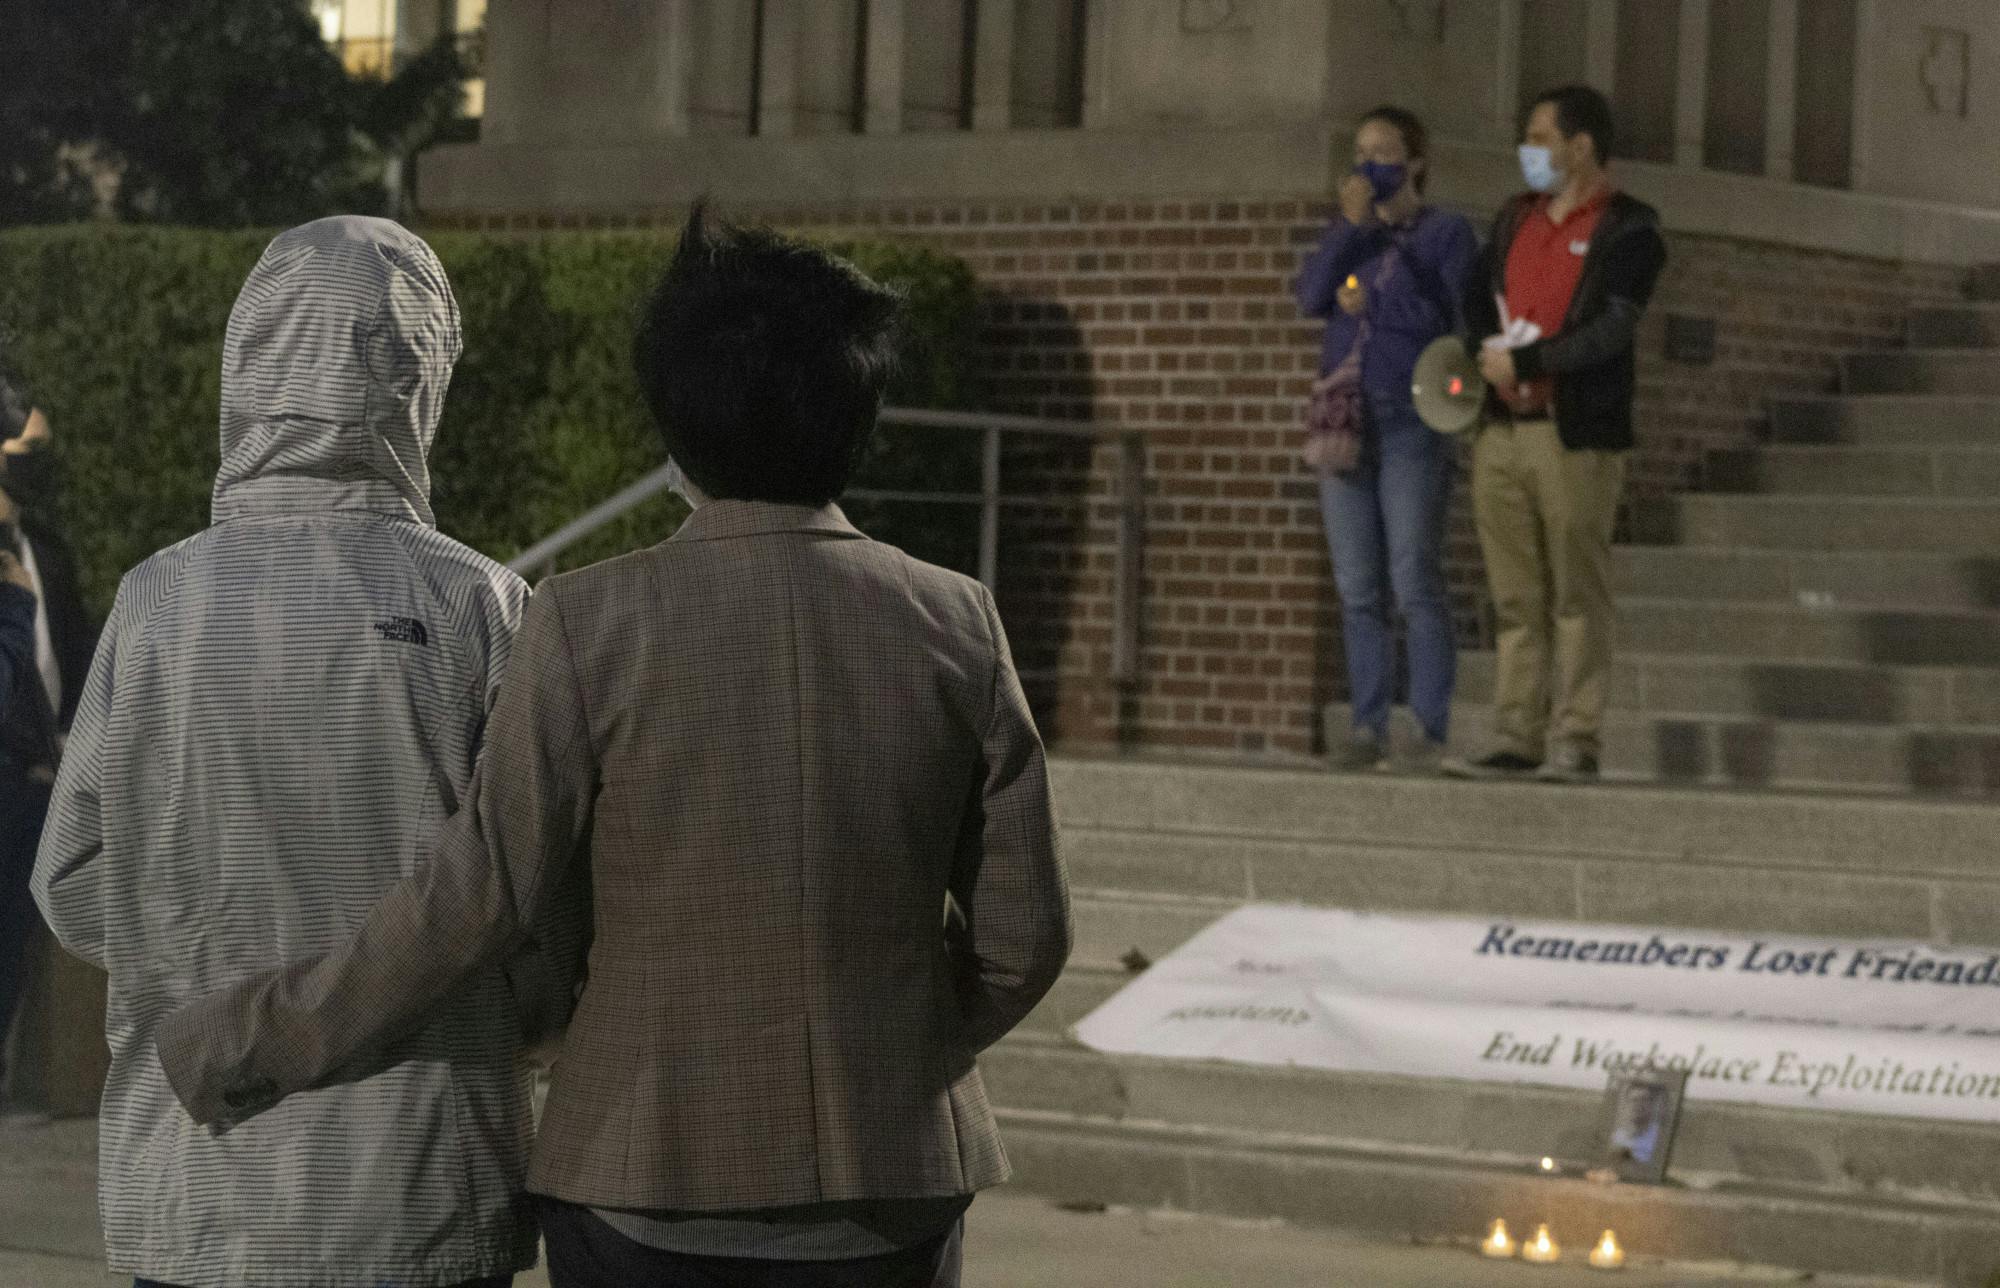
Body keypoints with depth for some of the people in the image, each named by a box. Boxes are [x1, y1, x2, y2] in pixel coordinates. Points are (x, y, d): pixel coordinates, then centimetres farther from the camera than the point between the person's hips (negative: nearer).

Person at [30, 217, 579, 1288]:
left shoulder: (155, 602, -7)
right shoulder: (479, 608, -11)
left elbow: (72, 895, 0)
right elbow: (545, 918, -7)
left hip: (193, 1192, 2)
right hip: (423, 1199, -1)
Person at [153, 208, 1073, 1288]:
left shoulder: (593, 625, -10)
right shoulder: (954, 625, -2)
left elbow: (470, 900, -10)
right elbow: (1023, 933, 1)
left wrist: (230, 1049, 0)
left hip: (649, 1181, -2)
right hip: (892, 1180, 2)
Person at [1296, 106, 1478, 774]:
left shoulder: (1447, 233, 3)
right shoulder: (1351, 234, 17)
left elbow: (1455, 322, -7)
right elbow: (1311, 296, 0)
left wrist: (1372, 307, -6)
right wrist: (1350, 224, -8)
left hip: (1414, 423, -5)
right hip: (1345, 420, 5)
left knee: (1415, 582, -11)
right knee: (1358, 588, 3)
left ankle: (1435, 732, -10)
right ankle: (1367, 727, 6)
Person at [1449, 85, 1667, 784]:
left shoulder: (1627, 229, -3)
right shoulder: (1515, 217, 18)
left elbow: (1611, 330, -12)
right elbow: (1477, 301, 20)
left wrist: (1523, 362, -14)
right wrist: (1488, 352, 0)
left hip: (1576, 436, -6)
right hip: (1502, 431, 6)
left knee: (1577, 596, -4)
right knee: (1516, 597, 6)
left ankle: (1574, 741, -2)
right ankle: (1517, 737, 8)